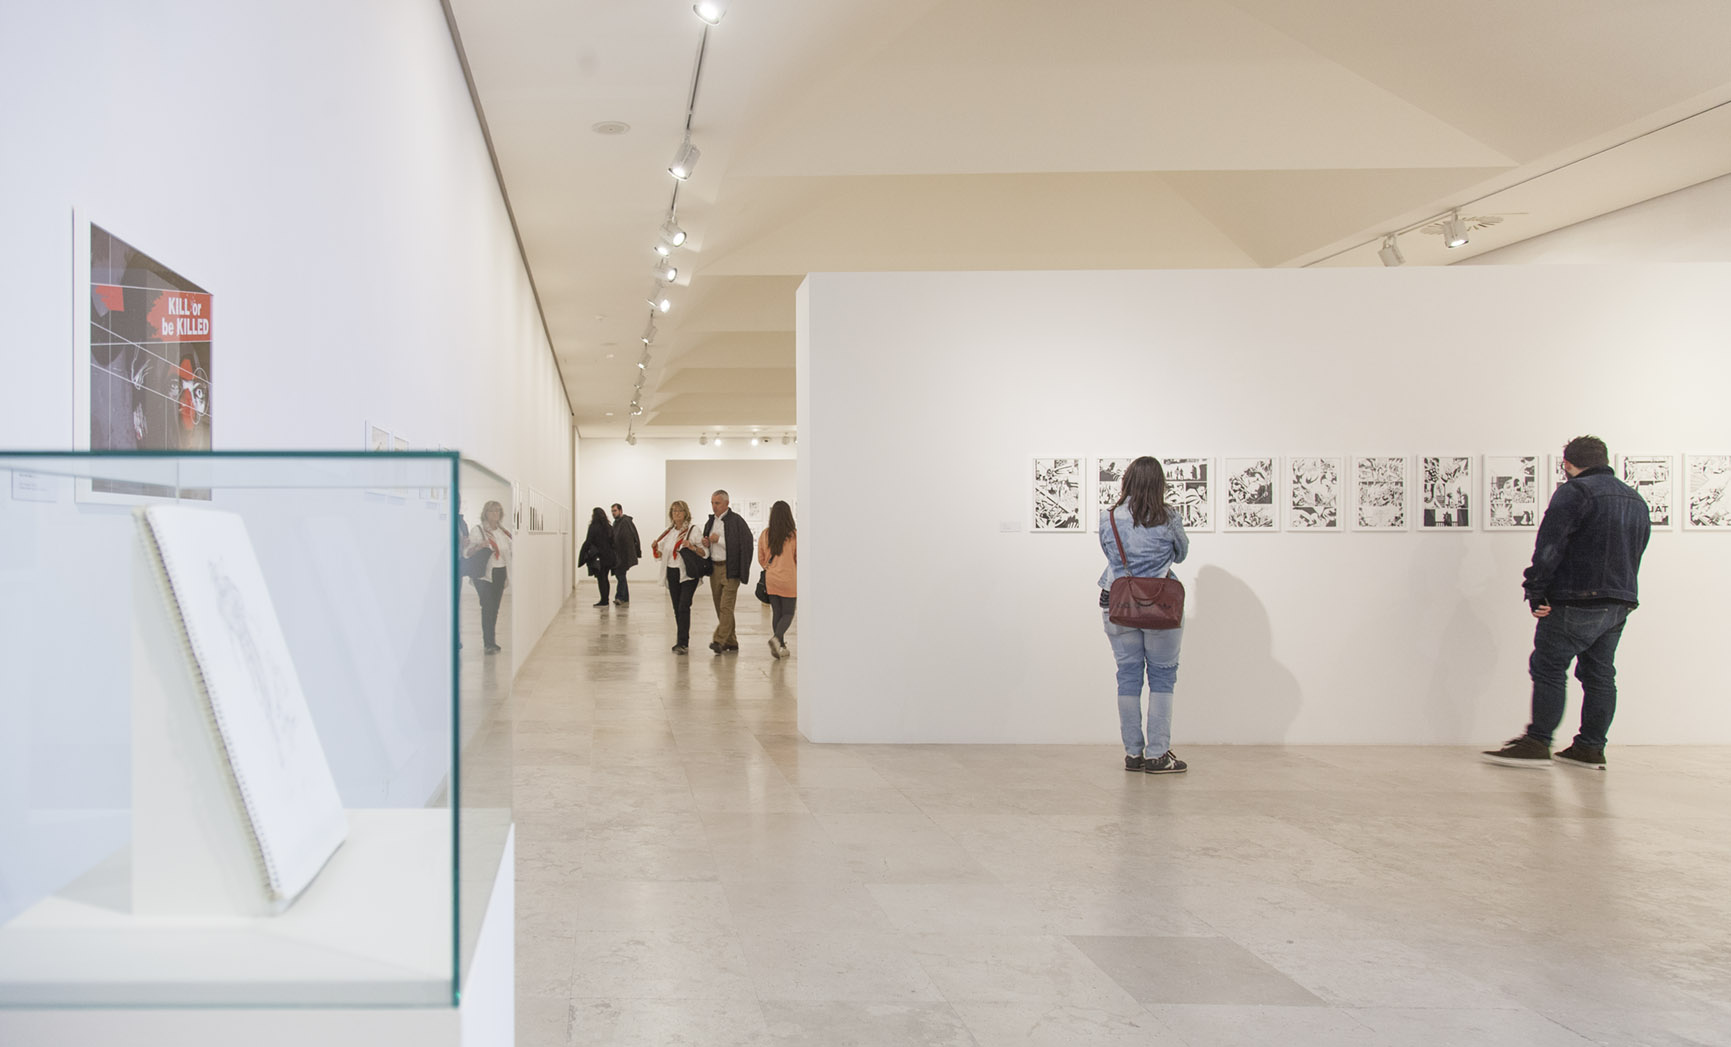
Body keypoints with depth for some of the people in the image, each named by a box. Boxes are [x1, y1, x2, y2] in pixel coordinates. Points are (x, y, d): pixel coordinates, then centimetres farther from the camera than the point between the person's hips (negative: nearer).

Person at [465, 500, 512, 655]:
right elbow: (466, 552, -9)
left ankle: (490, 641, 16)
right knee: (488, 606, -13)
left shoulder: (505, 531, 10)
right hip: (484, 573, -5)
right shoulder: (478, 530, -3)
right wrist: (479, 546, -26)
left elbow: (511, 550, 20)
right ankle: (489, 643, -13)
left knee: (495, 607, 7)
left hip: (500, 572, 5)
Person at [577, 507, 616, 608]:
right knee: (605, 579, 15)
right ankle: (605, 600, 19)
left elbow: (588, 542, -12)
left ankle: (603, 601, -4)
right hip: (608, 557, 7)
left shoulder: (594, 527, -11)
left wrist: (583, 556, -6)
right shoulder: (609, 528, 9)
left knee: (600, 579, -3)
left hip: (598, 557, -7)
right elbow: (612, 542, 12)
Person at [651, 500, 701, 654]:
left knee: (683, 607, -14)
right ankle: (683, 639, 18)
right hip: (672, 574, 6)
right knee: (677, 608, 9)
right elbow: (661, 555, 17)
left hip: (688, 574, -6)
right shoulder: (668, 532, 12)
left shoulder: (693, 531, -5)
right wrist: (655, 549, -4)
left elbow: (705, 552, -9)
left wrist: (692, 547, -25)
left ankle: (683, 643, -15)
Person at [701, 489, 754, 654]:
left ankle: (719, 640, -17)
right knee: (719, 608, 10)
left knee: (726, 606, -12)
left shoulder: (736, 521, -8)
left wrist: (719, 540, -16)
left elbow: (743, 544, -17)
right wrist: (706, 544, 2)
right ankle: (731, 642, 18)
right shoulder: (710, 522, 15)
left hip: (730, 568, -8)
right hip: (714, 568, 8)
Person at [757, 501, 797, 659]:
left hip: (771, 579, 3)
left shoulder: (765, 534, -3)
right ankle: (777, 638, -19)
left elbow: (761, 558, 6)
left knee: (776, 612, 12)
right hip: (789, 580, -3)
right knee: (788, 613, 5)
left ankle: (781, 646, 13)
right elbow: (799, 559, -6)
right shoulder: (794, 536, -12)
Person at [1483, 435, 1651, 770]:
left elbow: (1549, 548, -16)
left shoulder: (1574, 492, -10)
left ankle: (1537, 743, -3)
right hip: (1619, 604, 8)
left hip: (1576, 603, -8)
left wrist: (1536, 592, -12)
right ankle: (1590, 749, 14)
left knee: (1548, 669, -2)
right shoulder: (1637, 500, 17)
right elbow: (1636, 553, 19)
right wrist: (1618, 590, 19)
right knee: (1599, 676, 11)